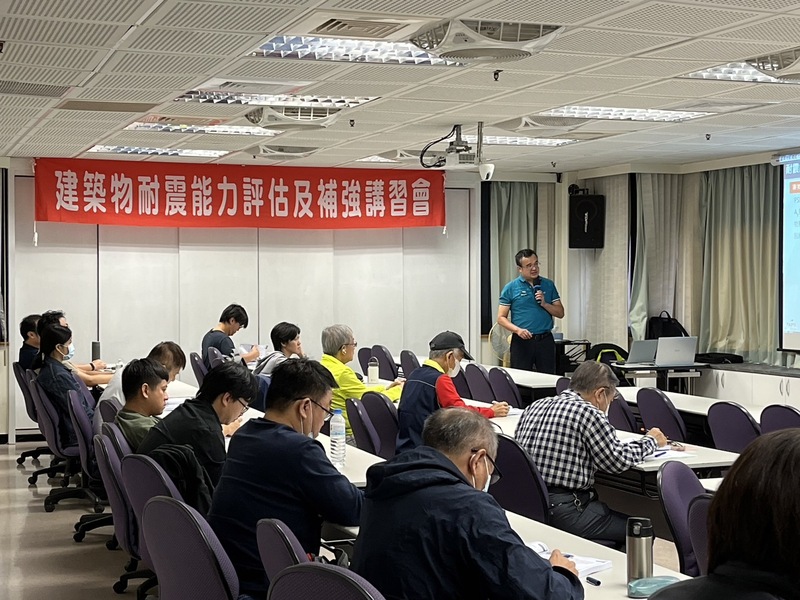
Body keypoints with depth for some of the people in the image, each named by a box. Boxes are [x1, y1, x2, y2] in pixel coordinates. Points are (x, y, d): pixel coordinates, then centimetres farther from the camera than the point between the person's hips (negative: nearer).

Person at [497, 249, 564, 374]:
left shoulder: (548, 285, 9)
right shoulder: (510, 288, 0)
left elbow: (560, 313, 9)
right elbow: (501, 318, -2)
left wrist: (544, 304, -9)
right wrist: (518, 330, -18)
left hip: (545, 340, 2)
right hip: (522, 341, -2)